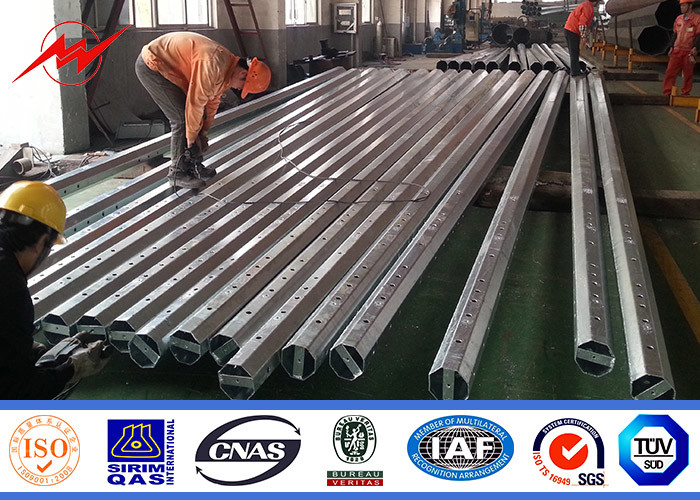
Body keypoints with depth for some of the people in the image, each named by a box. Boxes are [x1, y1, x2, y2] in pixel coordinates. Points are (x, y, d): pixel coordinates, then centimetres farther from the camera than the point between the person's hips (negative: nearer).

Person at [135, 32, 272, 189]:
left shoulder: (226, 70, 2)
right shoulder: (213, 66, -30)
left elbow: (213, 100, 13)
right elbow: (195, 103, -26)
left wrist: (203, 132, 15)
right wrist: (191, 139, -15)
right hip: (150, 67, -10)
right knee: (182, 119, -11)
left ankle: (193, 165, 21)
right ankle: (177, 173, 0)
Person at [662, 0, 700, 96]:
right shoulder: (679, 18, 13)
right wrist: (671, 47, 13)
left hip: (689, 51, -4)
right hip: (677, 51, 4)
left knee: (688, 74, 3)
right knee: (670, 71, -3)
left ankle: (685, 94, 13)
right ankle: (667, 93, 0)